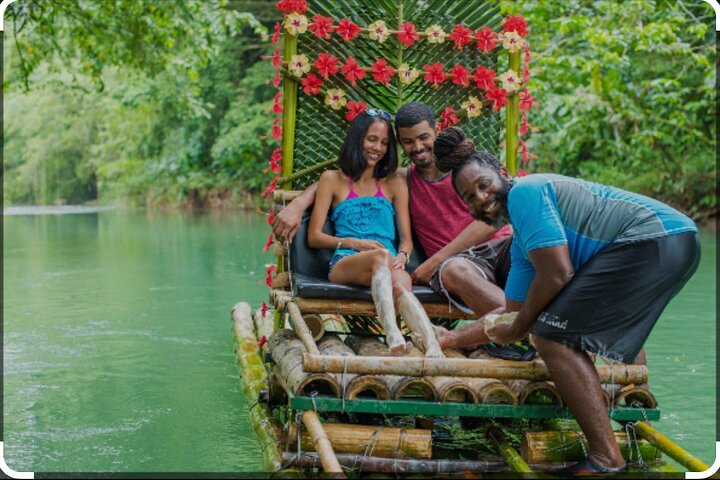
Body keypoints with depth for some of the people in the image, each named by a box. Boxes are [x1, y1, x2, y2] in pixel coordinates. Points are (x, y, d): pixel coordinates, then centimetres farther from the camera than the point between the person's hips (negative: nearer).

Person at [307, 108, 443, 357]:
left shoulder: (394, 183, 26)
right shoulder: (332, 179, 19)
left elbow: (406, 238, 18)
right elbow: (314, 237, 11)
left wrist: (402, 256, -7)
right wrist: (354, 243, -6)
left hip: (389, 266, 2)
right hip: (344, 264, -2)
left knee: (401, 286, -37)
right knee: (381, 256, -39)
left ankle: (434, 352, -62)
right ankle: (393, 337, -61)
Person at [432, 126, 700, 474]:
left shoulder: (523, 192, -7)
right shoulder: (520, 241, 22)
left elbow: (557, 274, -15)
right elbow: (512, 309, 28)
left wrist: (517, 330, 0)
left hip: (654, 239, -11)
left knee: (552, 337, -11)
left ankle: (607, 459, -13)